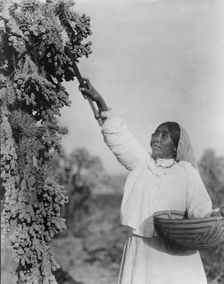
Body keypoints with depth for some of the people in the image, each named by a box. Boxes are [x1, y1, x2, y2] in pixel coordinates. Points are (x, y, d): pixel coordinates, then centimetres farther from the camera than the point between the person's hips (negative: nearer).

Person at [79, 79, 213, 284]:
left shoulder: (187, 173, 2)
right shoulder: (141, 163, 8)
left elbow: (201, 210, -3)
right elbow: (118, 135, 3)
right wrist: (100, 102, -3)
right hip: (141, 249, 2)